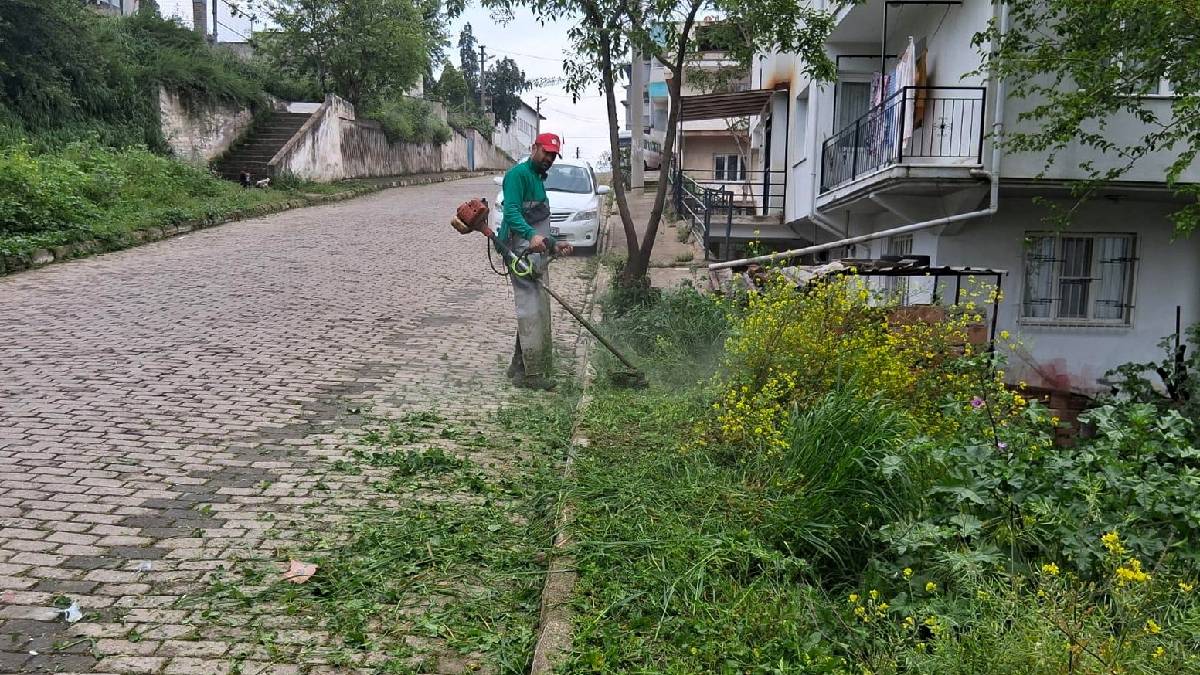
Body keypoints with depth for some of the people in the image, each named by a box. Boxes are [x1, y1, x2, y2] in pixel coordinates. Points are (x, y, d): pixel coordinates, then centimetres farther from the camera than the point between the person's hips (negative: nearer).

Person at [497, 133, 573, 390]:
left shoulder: (539, 179, 25)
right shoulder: (518, 174, -6)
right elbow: (511, 211, -21)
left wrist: (554, 244, 23)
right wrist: (532, 235, -35)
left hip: (537, 255, 10)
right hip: (522, 252, -10)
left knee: (539, 310, 10)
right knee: (530, 310, -11)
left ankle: (519, 366, 18)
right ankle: (531, 373, -9)